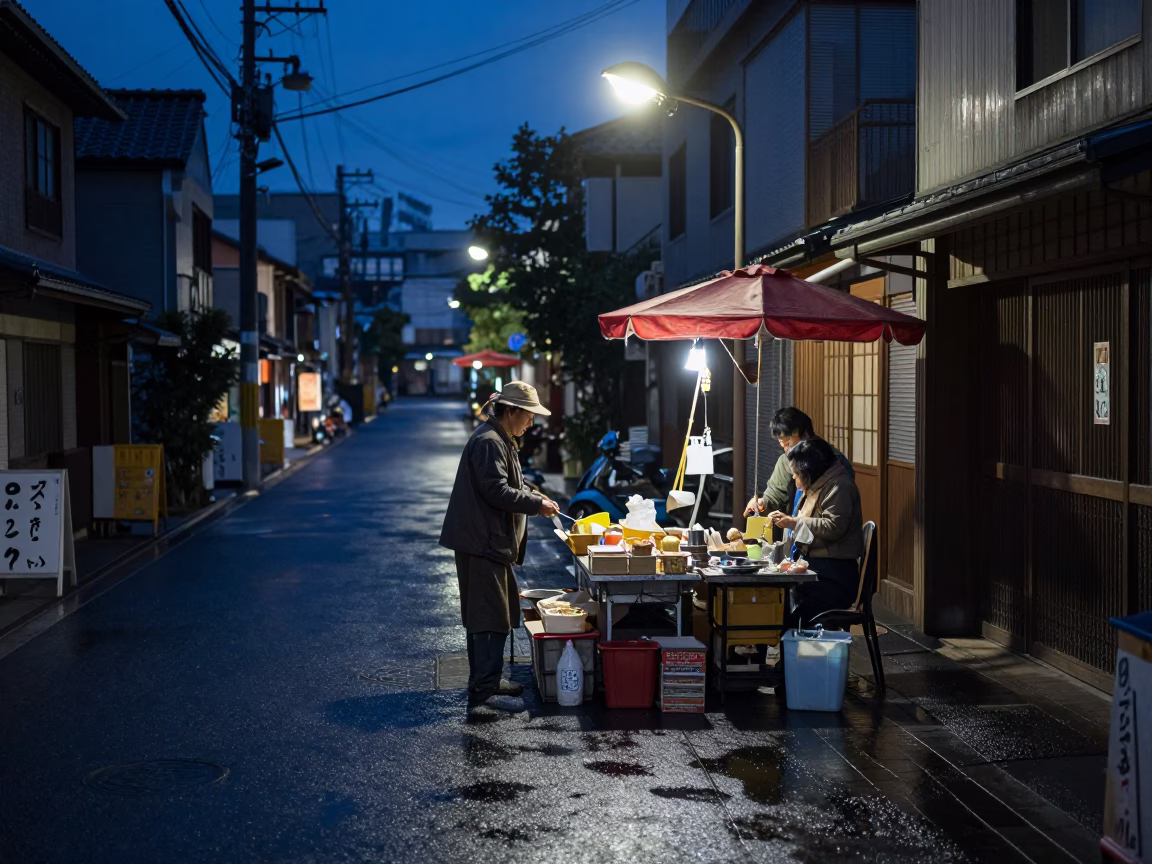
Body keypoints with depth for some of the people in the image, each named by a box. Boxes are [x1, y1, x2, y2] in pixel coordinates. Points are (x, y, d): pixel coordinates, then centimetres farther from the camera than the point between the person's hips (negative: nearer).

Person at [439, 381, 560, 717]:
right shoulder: (489, 442, -17)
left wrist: (535, 499, 13)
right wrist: (537, 505, -17)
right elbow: (497, 491, -23)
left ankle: (487, 681, 28)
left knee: (499, 612, 18)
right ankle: (483, 695, -7)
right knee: (490, 617, -9)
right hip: (482, 542, -11)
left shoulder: (498, 440, 17)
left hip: (491, 541, 11)